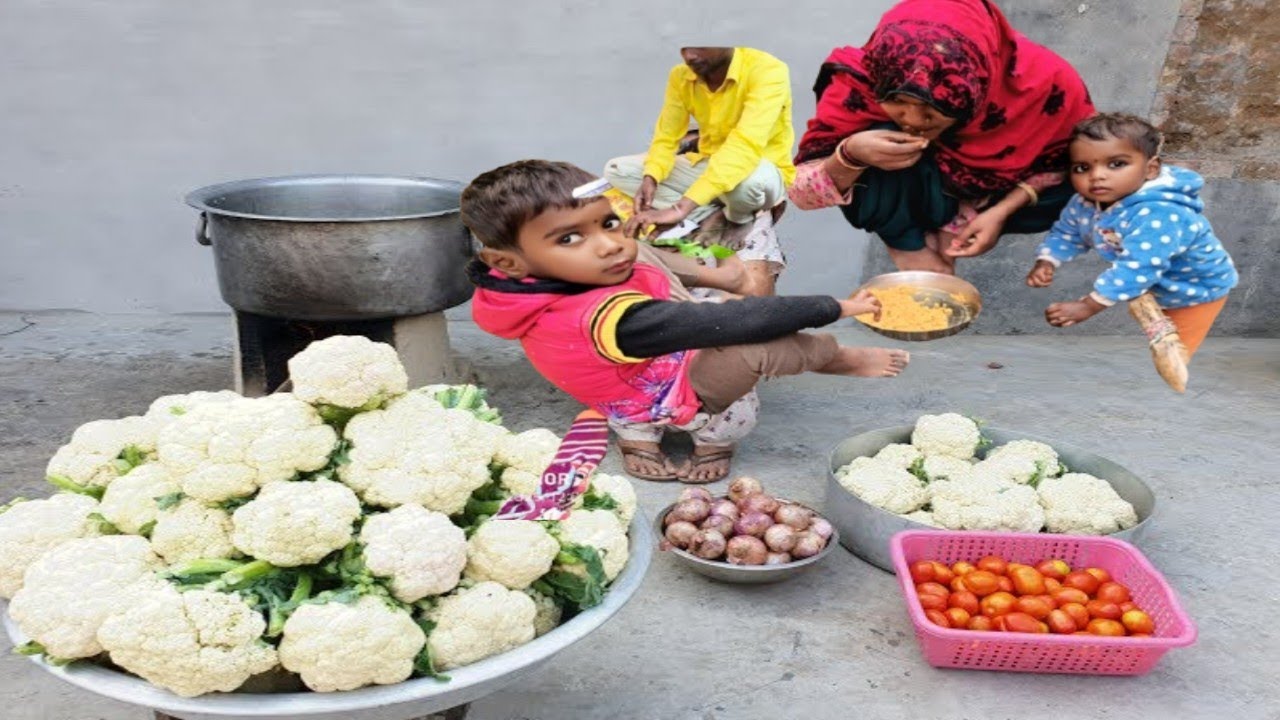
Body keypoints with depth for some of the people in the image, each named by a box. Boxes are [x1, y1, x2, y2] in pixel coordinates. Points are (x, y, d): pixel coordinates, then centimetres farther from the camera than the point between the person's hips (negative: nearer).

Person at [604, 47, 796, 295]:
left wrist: (681, 208, -47)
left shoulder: (768, 71, -26)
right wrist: (650, 179, -29)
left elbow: (745, 147, -38)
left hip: (764, 174, -5)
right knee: (616, 170, -7)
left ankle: (742, 222, -7)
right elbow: (665, 139, -4)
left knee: (753, 179, -43)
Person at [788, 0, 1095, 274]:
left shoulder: (1042, 79, -32)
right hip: (908, 191, -1)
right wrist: (850, 156, -47)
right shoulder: (861, 82, -32)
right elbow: (801, 192, -27)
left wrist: (1001, 212, -26)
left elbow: (1069, 158, -12)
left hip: (987, 190, 2)